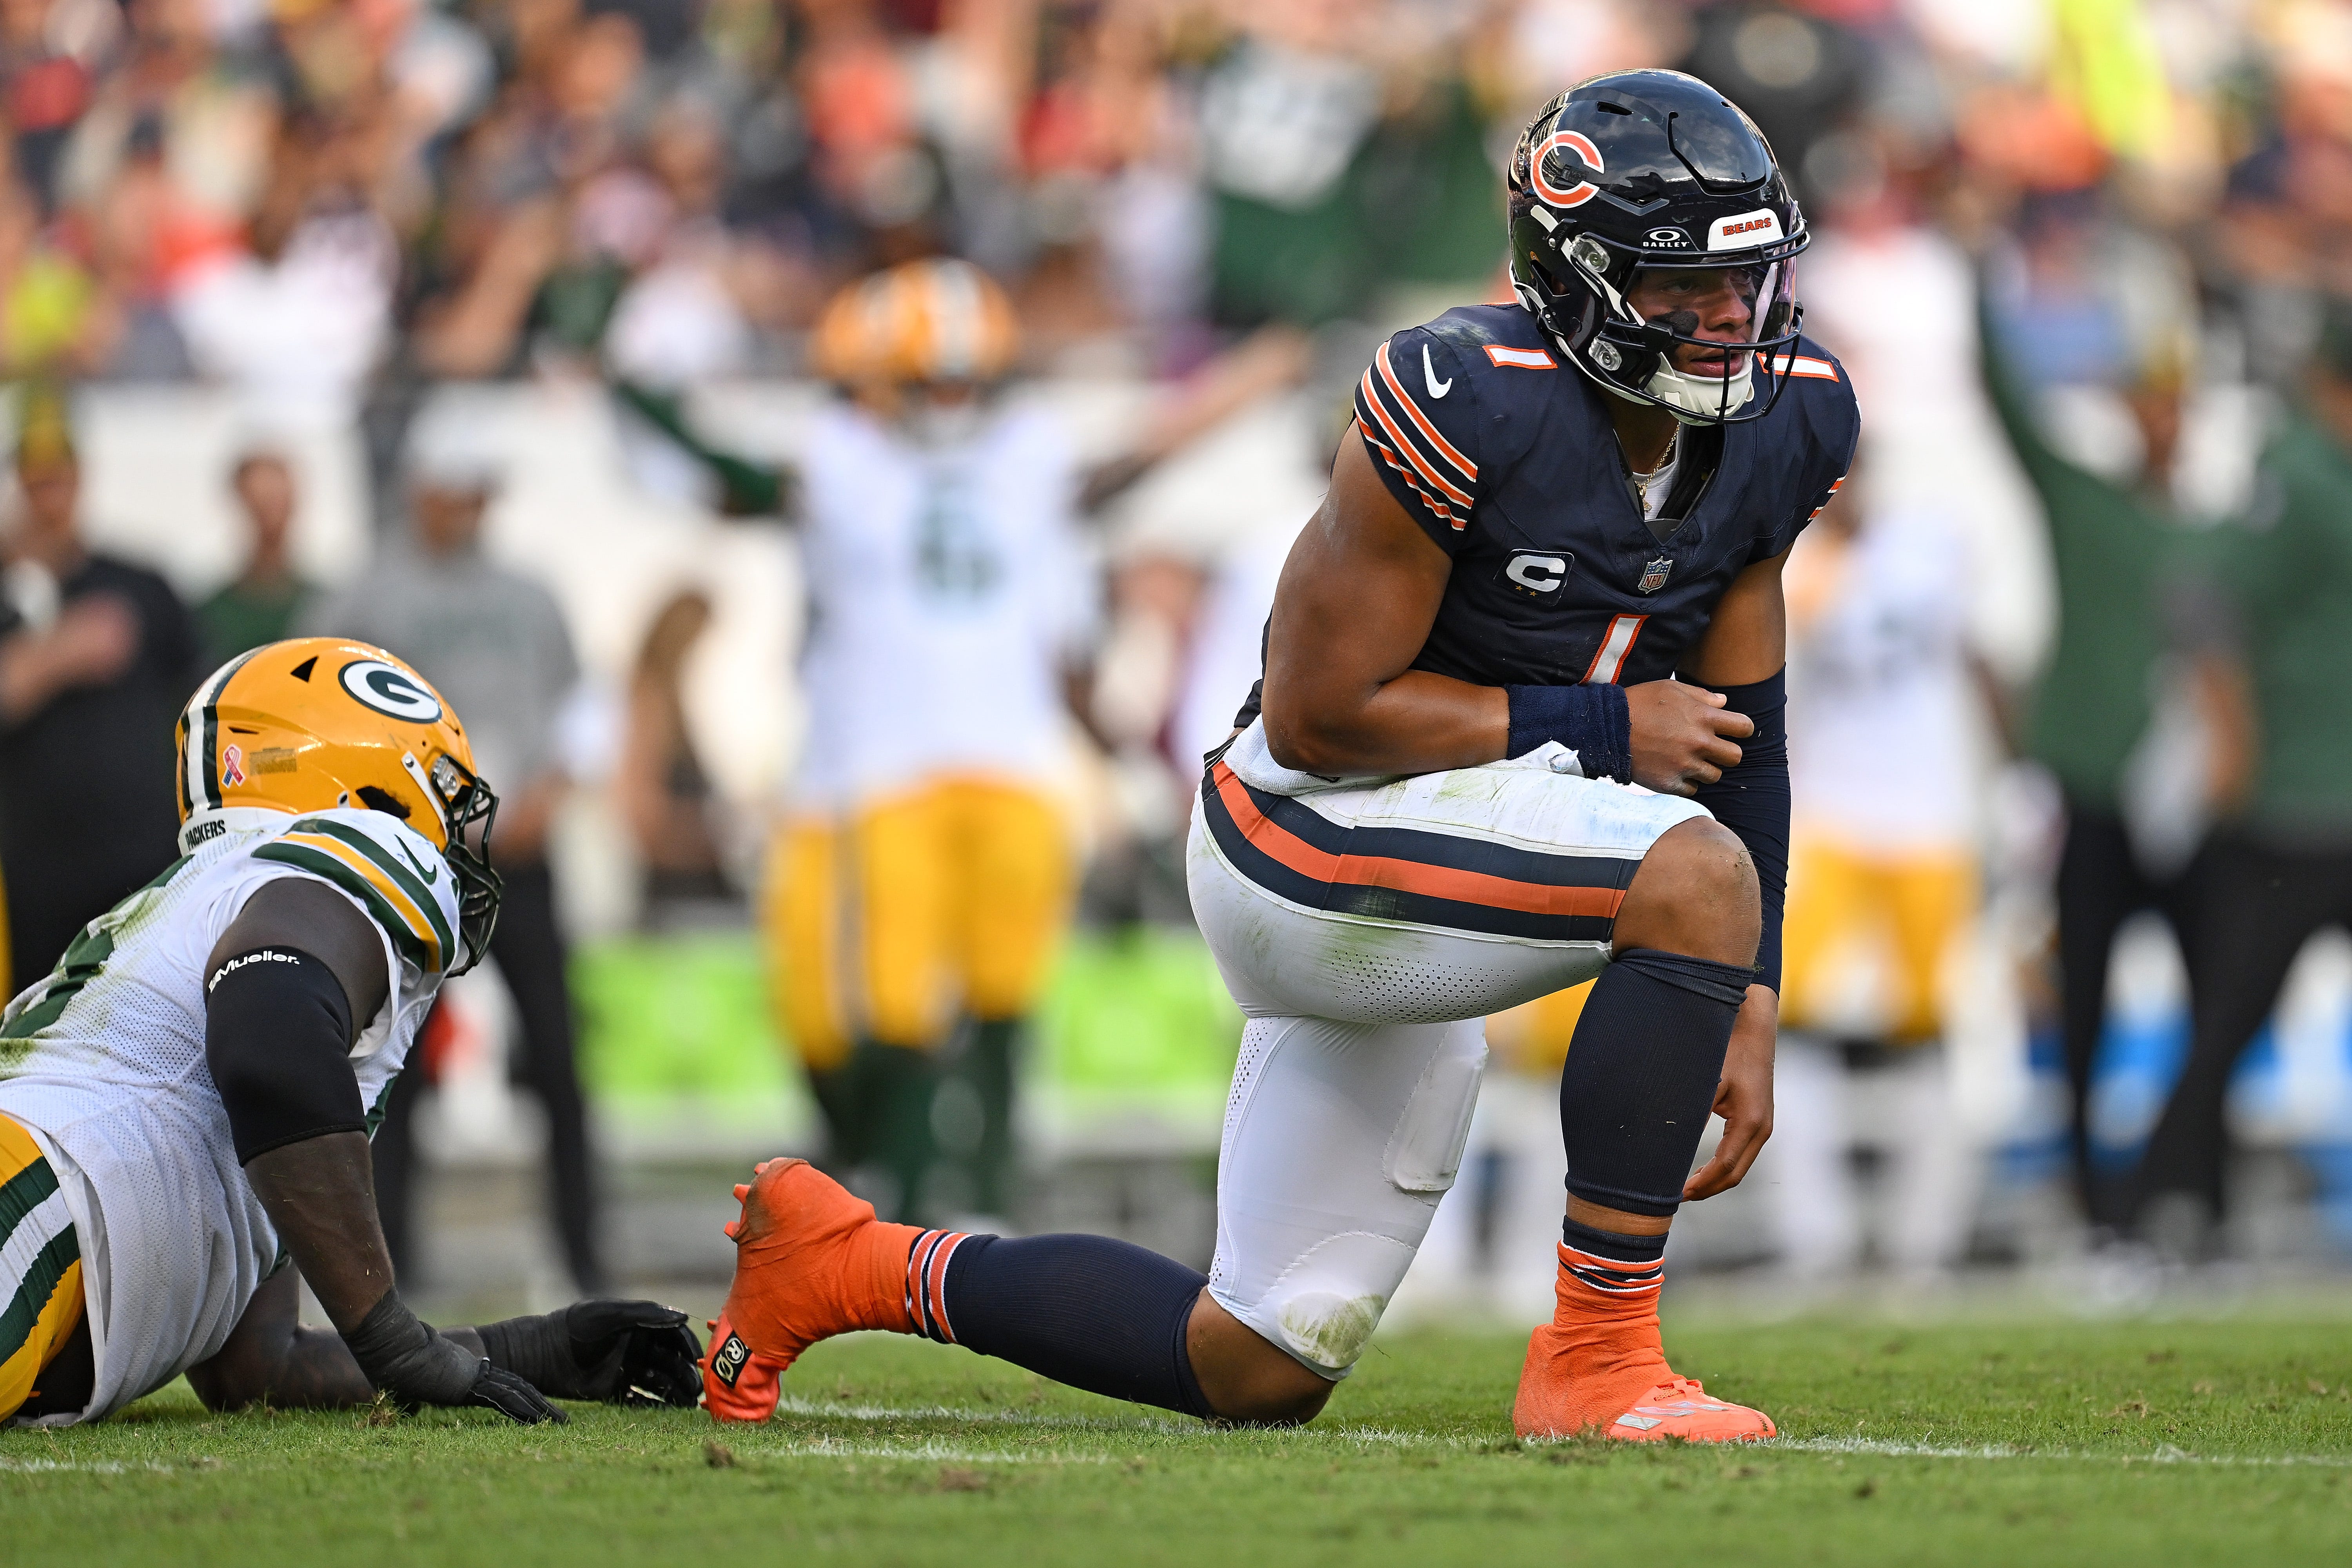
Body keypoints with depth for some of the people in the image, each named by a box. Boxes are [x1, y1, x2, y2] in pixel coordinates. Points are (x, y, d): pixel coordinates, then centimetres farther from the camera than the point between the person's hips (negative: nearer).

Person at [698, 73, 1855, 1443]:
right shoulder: (1469, 405, -24)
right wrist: (1601, 730, -19)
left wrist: (1744, 1015, 2)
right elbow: (1321, 714, -20)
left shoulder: (1780, 427, -1)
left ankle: (854, 1268, 28)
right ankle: (1598, 1358, -22)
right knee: (1695, 877, -31)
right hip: (1314, 830, -8)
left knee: (1261, 1372, 11)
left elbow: (1741, 737, 7)